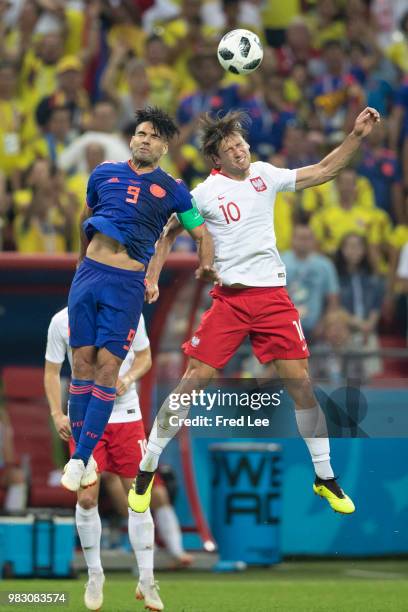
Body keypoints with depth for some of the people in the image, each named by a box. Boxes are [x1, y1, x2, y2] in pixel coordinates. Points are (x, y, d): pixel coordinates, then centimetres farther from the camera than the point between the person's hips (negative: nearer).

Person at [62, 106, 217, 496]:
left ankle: (82, 457, -6)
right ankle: (79, 451, 6)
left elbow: (201, 233, 13)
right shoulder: (104, 174, 12)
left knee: (108, 365, -8)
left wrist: (205, 265, -3)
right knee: (82, 361, -1)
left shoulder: (172, 190, 7)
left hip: (127, 285, -2)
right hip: (89, 274, 2)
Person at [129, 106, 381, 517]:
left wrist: (357, 135, 0)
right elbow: (169, 232, 8)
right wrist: (151, 278, -1)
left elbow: (322, 171, 9)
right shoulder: (205, 192, -4)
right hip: (230, 298, -2)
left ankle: (325, 479, 11)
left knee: (300, 382, -2)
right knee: (193, 381, -7)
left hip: (273, 295, 3)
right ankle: (145, 472, 6)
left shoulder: (264, 175, 5)